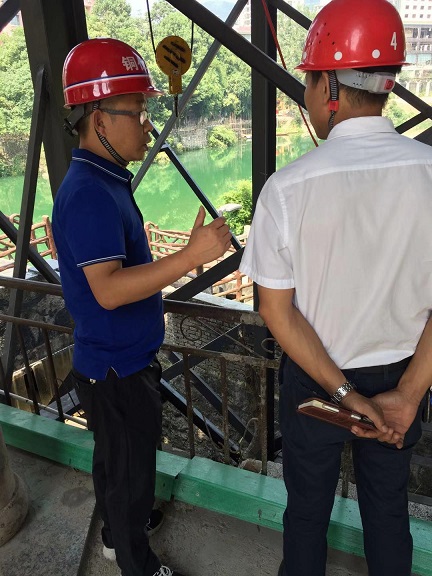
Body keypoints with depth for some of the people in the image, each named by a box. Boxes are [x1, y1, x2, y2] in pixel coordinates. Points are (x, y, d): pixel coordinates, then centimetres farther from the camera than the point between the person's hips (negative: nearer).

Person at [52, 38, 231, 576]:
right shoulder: (90, 194, -26)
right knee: (131, 468, 11)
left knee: (114, 456, 27)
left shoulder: (101, 183, 6)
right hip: (118, 369, -10)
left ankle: (116, 530, 50)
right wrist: (192, 255, -38)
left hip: (116, 358, 10)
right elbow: (108, 290, -33)